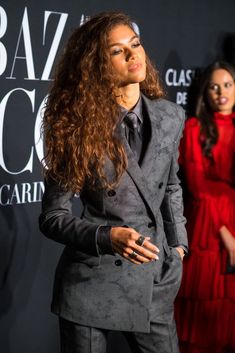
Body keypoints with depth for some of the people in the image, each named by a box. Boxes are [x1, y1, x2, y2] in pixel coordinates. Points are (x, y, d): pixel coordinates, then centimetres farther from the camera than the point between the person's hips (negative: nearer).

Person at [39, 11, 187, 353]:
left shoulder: (170, 116, 0)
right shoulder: (77, 126, -11)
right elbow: (52, 217, -9)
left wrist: (177, 244, 10)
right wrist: (108, 237, -23)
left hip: (155, 281, 3)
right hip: (91, 284, -3)